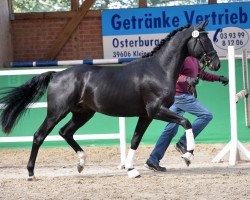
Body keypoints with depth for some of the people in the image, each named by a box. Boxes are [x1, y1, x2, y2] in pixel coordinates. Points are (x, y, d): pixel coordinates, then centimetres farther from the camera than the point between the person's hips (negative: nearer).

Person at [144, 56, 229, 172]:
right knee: (206, 115, -10)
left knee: (171, 129, 8)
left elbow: (202, 74, 32)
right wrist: (187, 79, -37)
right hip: (181, 95, -10)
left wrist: (219, 78, 27)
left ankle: (153, 160, 8)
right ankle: (183, 144, -9)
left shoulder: (193, 59, 18)